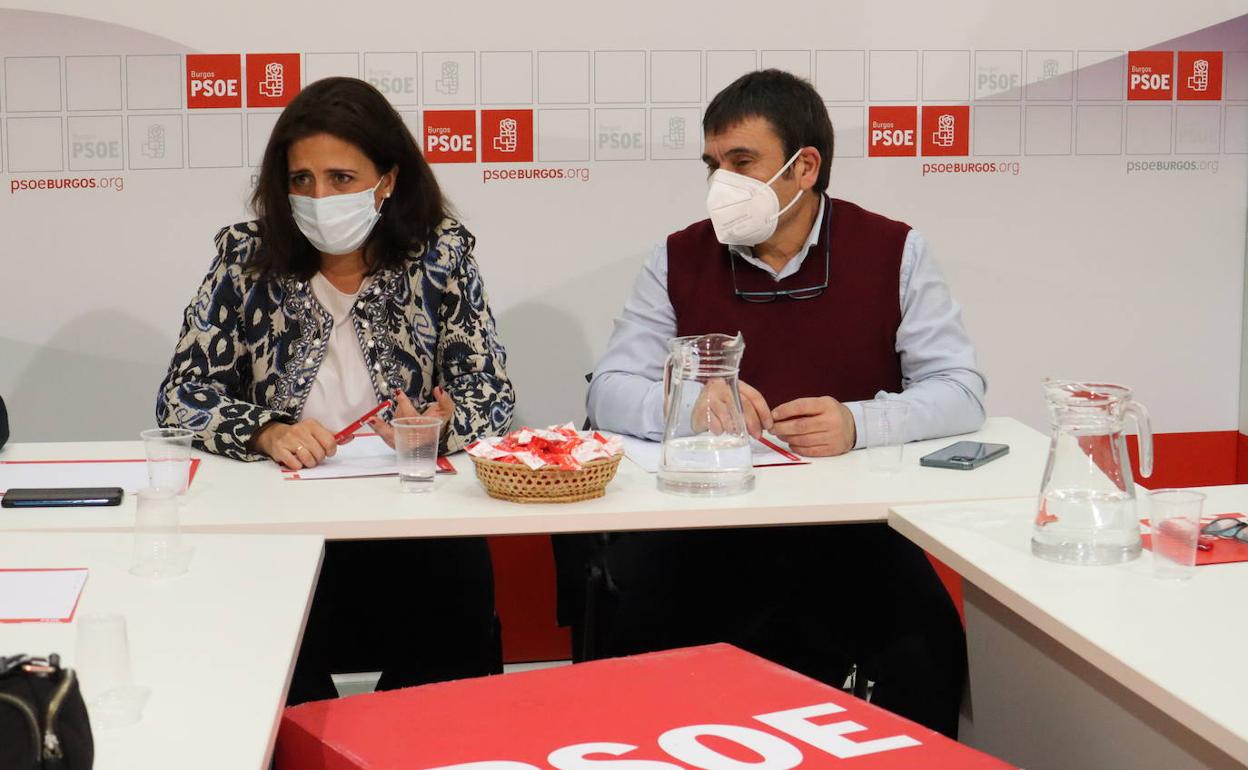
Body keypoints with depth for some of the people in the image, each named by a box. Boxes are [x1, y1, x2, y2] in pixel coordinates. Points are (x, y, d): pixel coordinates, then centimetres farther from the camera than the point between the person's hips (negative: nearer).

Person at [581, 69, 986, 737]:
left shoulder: (893, 252, 3)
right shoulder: (680, 261, 7)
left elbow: (960, 391, -3)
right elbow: (611, 392, 3)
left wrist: (856, 422, -22)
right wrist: (692, 403, -19)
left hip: (854, 523, -1)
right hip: (708, 524, 1)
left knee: (924, 646, -26)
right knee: (627, 615, -25)